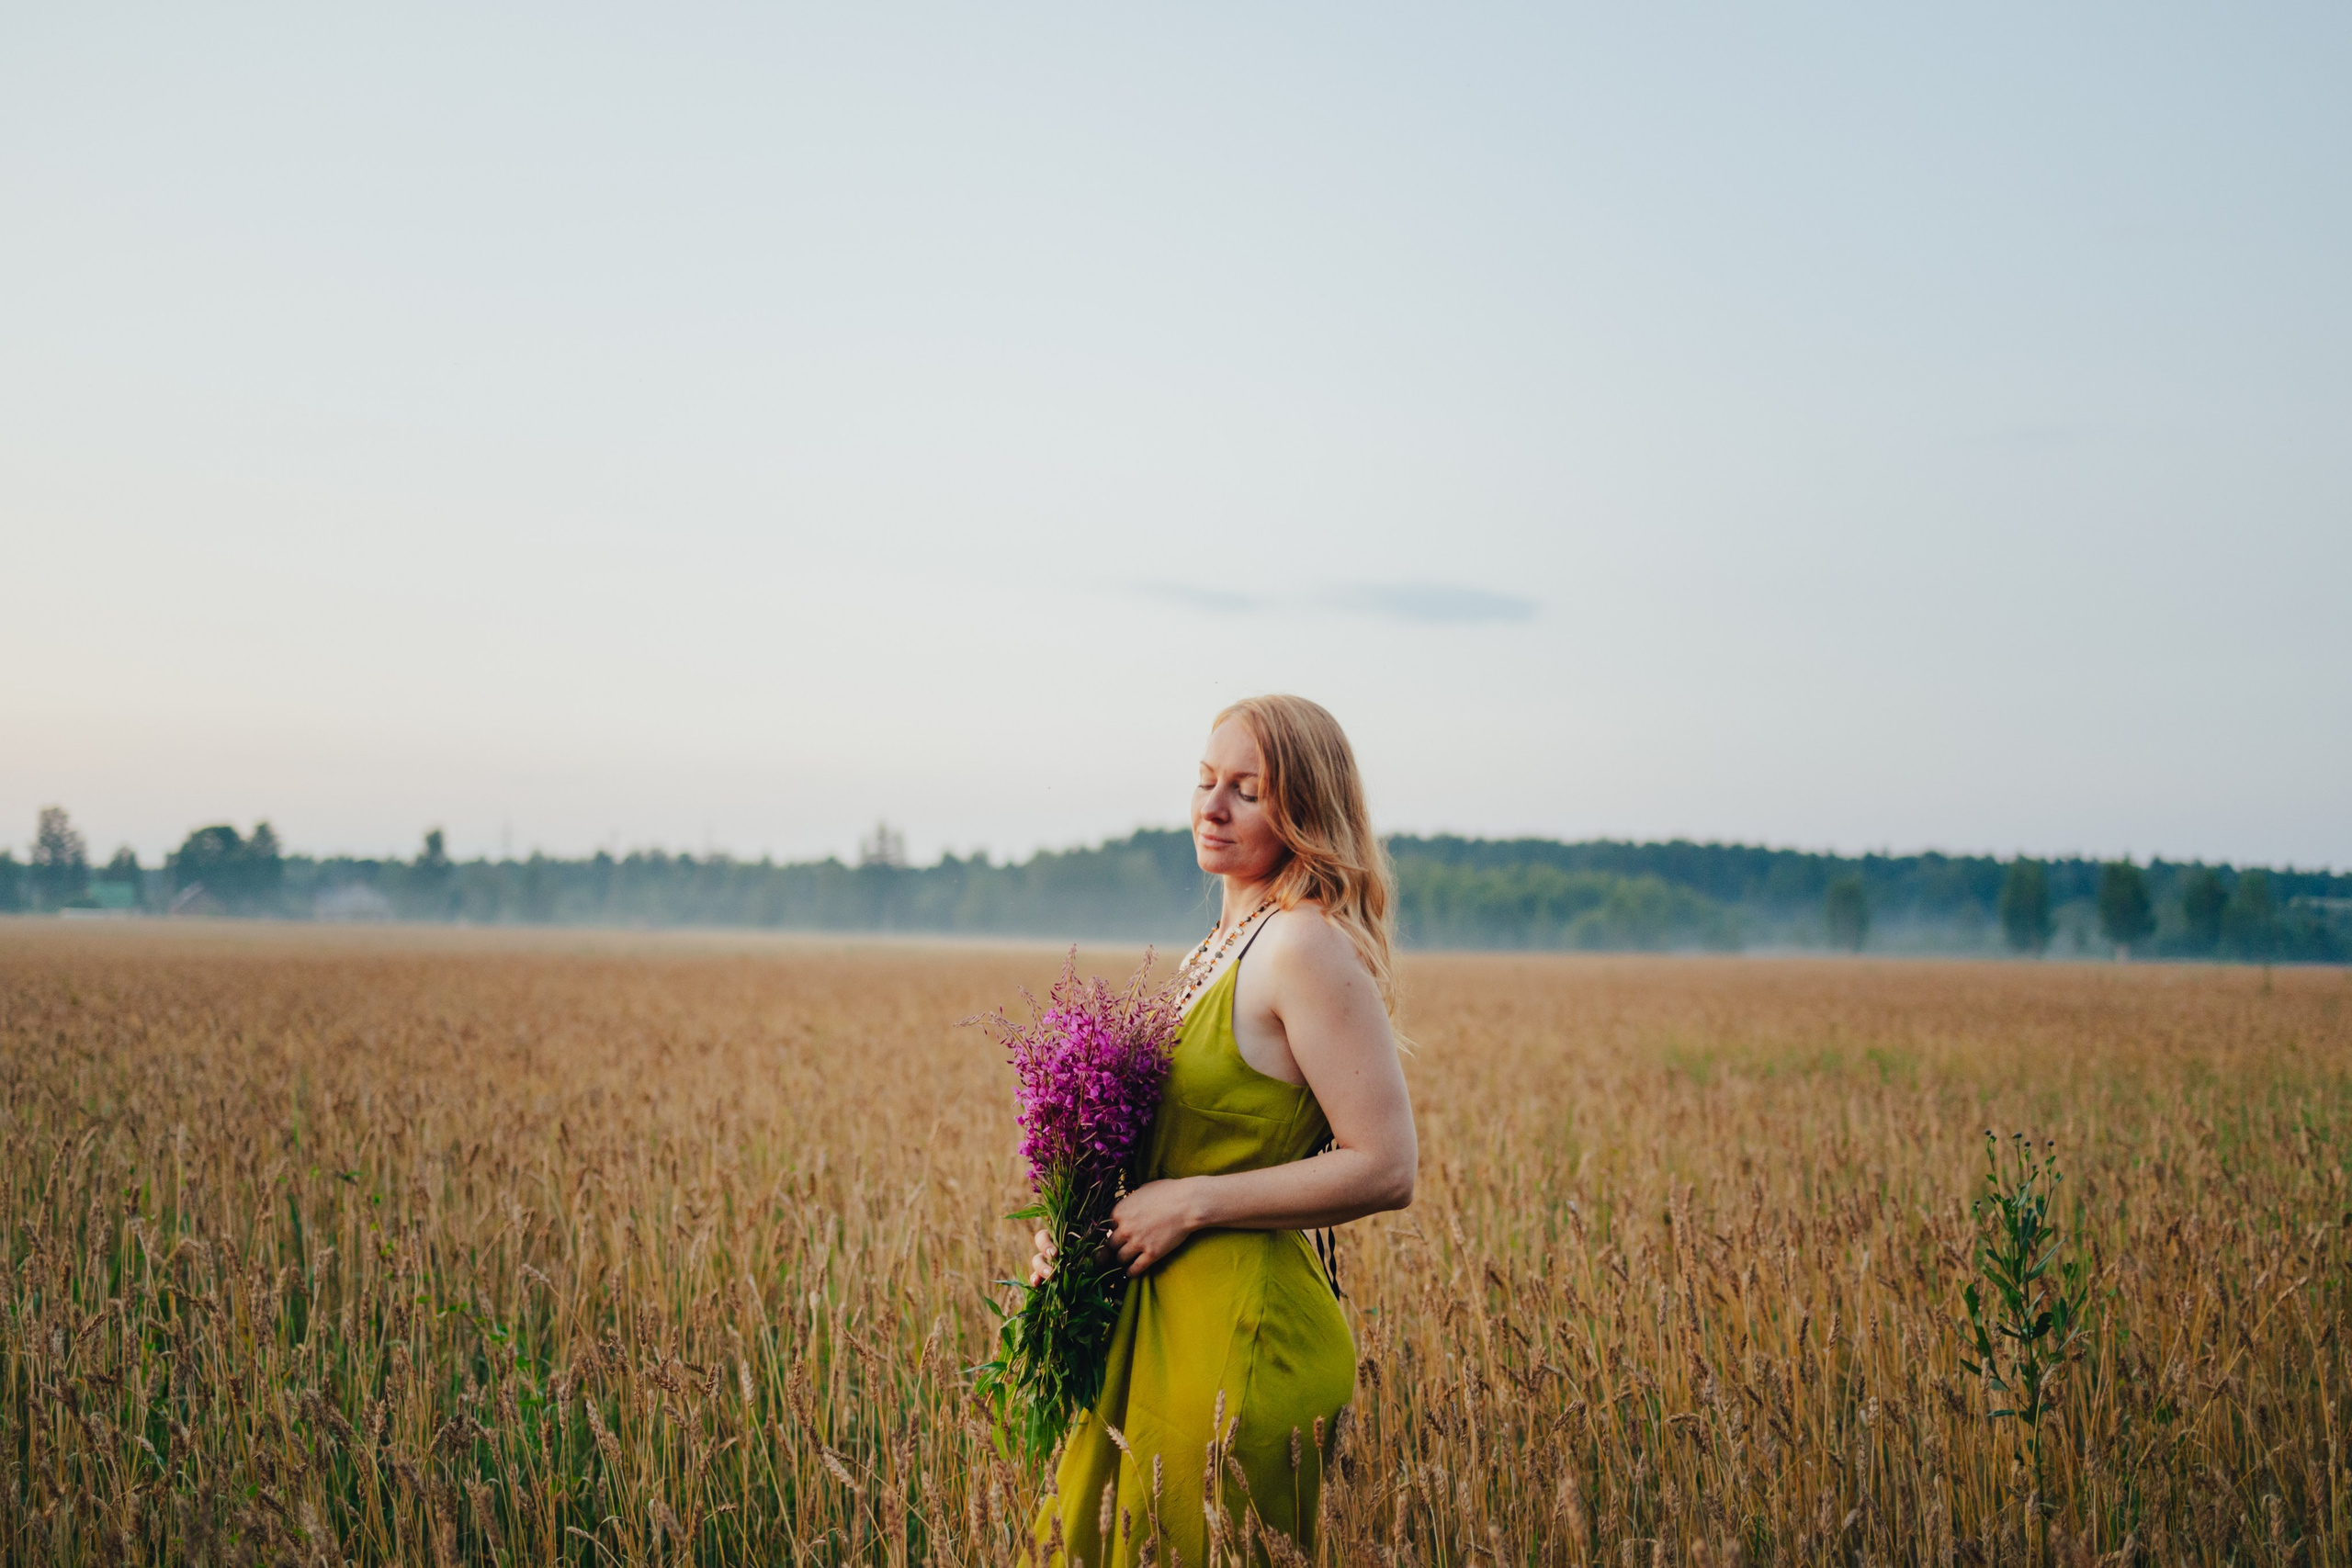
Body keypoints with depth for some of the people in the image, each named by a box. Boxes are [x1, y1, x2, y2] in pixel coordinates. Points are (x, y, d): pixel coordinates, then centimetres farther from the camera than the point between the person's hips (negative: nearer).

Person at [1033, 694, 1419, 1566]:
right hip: (1160, 1315, 9)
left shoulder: (1307, 947, -16)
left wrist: (1190, 1202, -17)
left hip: (1241, 1331, -9)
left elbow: (1386, 1170, -21)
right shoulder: (1228, 941, 11)